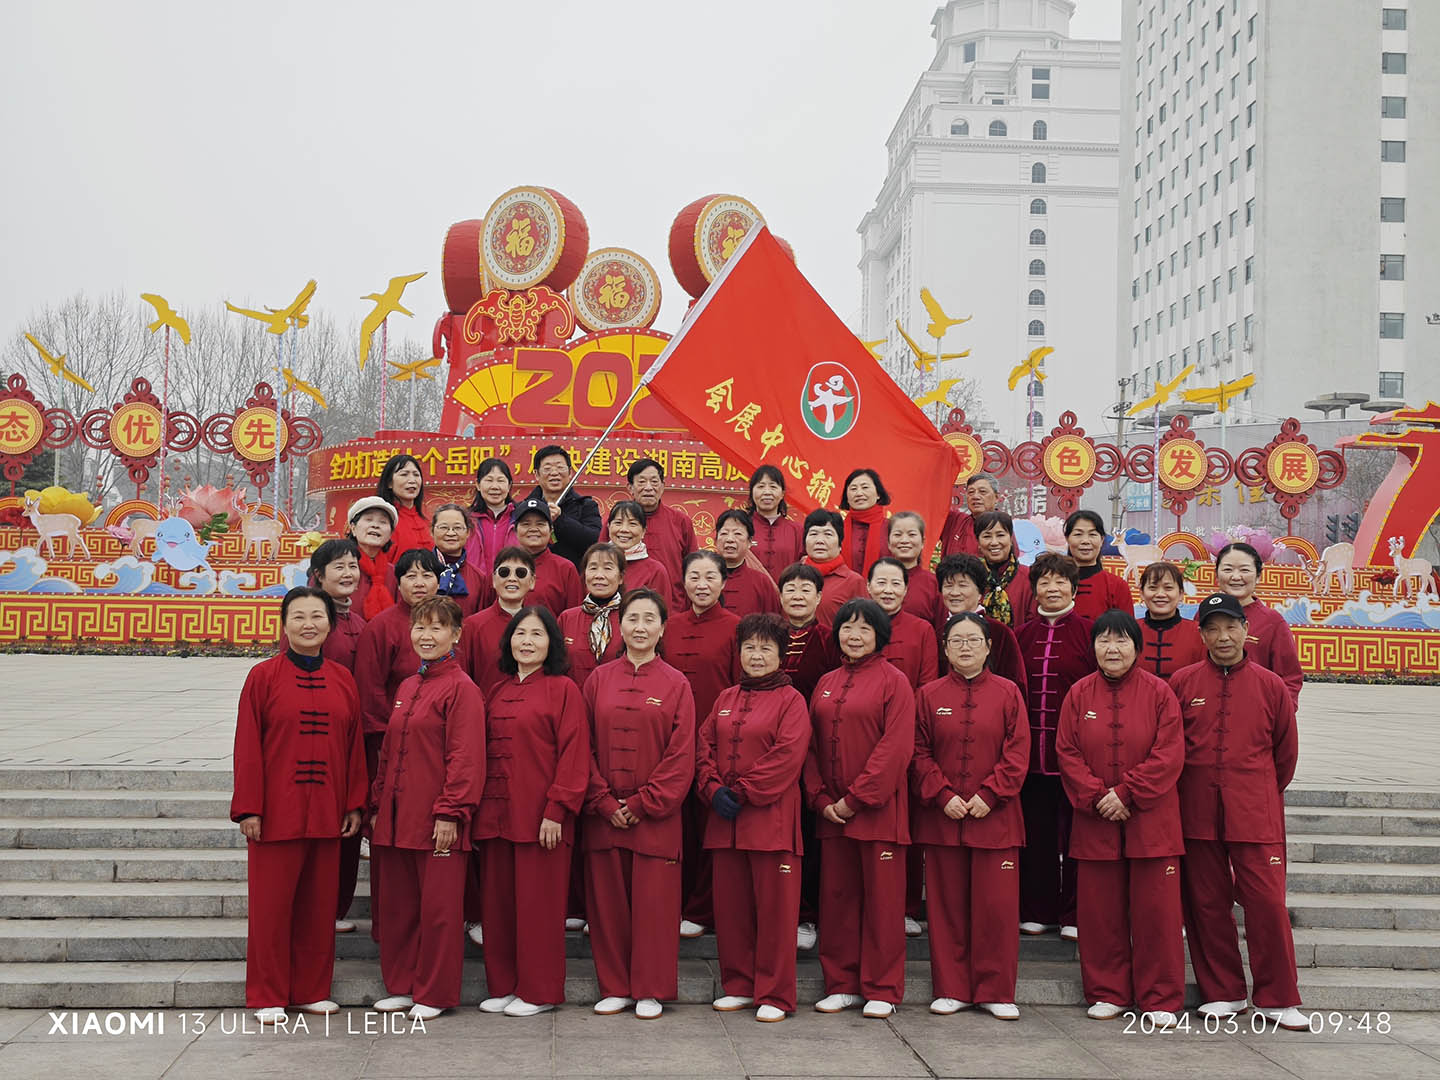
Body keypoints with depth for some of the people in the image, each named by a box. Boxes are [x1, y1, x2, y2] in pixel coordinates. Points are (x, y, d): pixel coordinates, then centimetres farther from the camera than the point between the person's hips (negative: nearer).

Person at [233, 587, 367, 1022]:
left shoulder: (343, 680, 7)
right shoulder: (263, 676, -3)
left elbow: (355, 746, 9)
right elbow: (247, 747, -5)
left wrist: (355, 804, 5)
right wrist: (249, 808, -9)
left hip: (327, 814, 4)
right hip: (276, 813, -3)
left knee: (319, 905, 10)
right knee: (272, 905, 3)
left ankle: (313, 991, 22)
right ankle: (268, 997, 15)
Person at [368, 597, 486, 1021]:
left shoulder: (461, 688, -9)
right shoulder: (406, 688, 15)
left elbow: (465, 758, -14)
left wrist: (450, 812, -18)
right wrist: (378, 806, 16)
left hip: (438, 821, -7)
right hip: (397, 818, 8)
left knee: (438, 908, 1)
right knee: (400, 906, 13)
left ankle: (434, 994, 11)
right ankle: (402, 986, 24)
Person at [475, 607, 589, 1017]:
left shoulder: (563, 690, -3)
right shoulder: (498, 692, 14)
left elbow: (573, 755, -8)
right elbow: (484, 751, 17)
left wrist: (556, 810, -15)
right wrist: (478, 810, 10)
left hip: (540, 817, -6)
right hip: (496, 814, 6)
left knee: (538, 903, 0)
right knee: (497, 902, 10)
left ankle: (538, 991, 10)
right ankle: (503, 986, 21)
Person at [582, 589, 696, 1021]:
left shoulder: (676, 685, 1)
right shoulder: (599, 679, 6)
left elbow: (681, 756, -3)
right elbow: (586, 746, 4)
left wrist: (643, 803, -10)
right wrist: (605, 802, -7)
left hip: (656, 815, -2)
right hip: (604, 815, 2)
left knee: (654, 902, 1)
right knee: (607, 900, 7)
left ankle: (651, 991, 13)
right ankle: (615, 988, 19)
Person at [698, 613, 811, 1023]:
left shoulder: (791, 700, -2)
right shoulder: (725, 699, 16)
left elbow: (787, 756, -12)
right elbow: (705, 746, 11)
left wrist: (744, 793, -14)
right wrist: (714, 790, -6)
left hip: (771, 818, -5)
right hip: (725, 820, 5)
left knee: (774, 907, -2)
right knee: (730, 906, 10)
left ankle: (774, 996, 6)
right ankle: (738, 986, 22)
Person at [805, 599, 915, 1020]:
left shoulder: (893, 682, -4)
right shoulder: (826, 684, 13)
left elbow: (896, 748, -11)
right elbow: (812, 746, 13)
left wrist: (855, 798, -14)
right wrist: (821, 799, -1)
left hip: (878, 809, -5)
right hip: (832, 811, 5)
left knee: (882, 898, 1)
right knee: (836, 896, 9)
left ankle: (881, 991, 10)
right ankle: (842, 985, 20)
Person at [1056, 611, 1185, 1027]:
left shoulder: (1159, 693, -1)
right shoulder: (1079, 694, 5)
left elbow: (1169, 755, -7)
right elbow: (1067, 753, 2)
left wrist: (1126, 792, -13)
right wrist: (1096, 796, -10)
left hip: (1150, 819, -2)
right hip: (1094, 821, 2)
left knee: (1155, 908, 1)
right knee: (1100, 910, 6)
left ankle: (1160, 1000, 11)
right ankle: (1108, 993, 18)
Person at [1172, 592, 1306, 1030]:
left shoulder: (1271, 686, 2)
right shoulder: (1182, 684, 2)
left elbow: (1286, 751, 13)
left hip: (1256, 814, -1)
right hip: (1197, 813, 1)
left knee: (1267, 902, -4)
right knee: (1207, 904, 7)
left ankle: (1277, 999, 8)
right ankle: (1223, 993, 20)